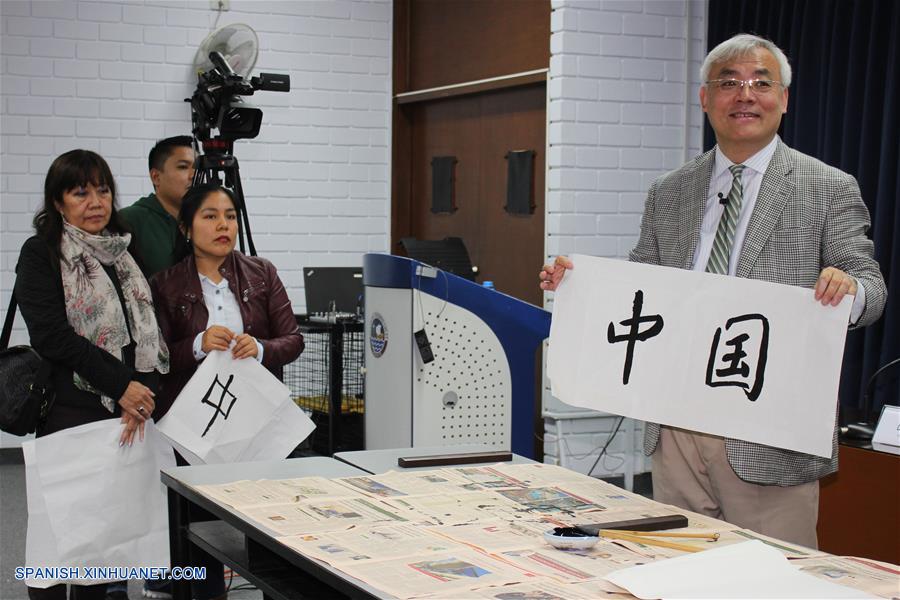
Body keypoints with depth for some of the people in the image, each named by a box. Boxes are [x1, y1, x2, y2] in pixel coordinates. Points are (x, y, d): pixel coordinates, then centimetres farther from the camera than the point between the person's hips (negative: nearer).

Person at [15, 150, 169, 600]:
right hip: (70, 410, -5)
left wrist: (143, 392, -8)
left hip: (127, 413, 5)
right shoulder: (41, 254, -1)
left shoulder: (124, 255, 15)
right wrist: (122, 384, -15)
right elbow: (52, 335, -12)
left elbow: (149, 332, 10)